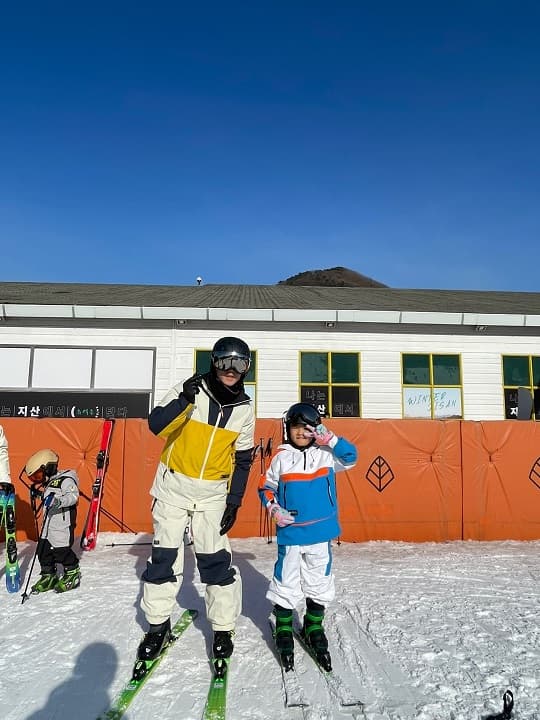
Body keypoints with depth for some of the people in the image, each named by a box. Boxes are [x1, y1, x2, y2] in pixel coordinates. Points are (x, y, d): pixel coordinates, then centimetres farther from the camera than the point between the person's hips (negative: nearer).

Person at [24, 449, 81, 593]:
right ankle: (49, 577, 26)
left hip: (63, 525, -9)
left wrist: (58, 501, -41)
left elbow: (73, 496, -26)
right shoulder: (46, 484, 16)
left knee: (61, 551, -5)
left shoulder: (65, 479, -14)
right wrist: (36, 491, 13)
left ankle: (73, 574, 15)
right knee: (43, 549, 11)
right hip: (48, 525, 10)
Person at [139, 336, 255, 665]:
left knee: (216, 561, 1)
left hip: (213, 493, 1)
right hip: (174, 486, -1)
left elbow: (242, 459, 4)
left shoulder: (245, 408, -2)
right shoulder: (189, 389, -11)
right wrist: (183, 401, -35)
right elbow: (156, 426, -20)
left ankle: (223, 628, 20)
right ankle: (158, 625, 26)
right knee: (164, 556, 6)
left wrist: (234, 502, 1)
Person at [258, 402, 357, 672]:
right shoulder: (281, 457, -4)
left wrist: (331, 439, -23)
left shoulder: (326, 454, -1)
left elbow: (350, 458, -13)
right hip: (290, 533, -1)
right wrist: (273, 507, -12)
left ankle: (314, 626, 37)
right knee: (286, 582, 9)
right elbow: (265, 487, 4)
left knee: (319, 581, 16)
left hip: (320, 532, 2)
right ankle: (283, 629, 29)